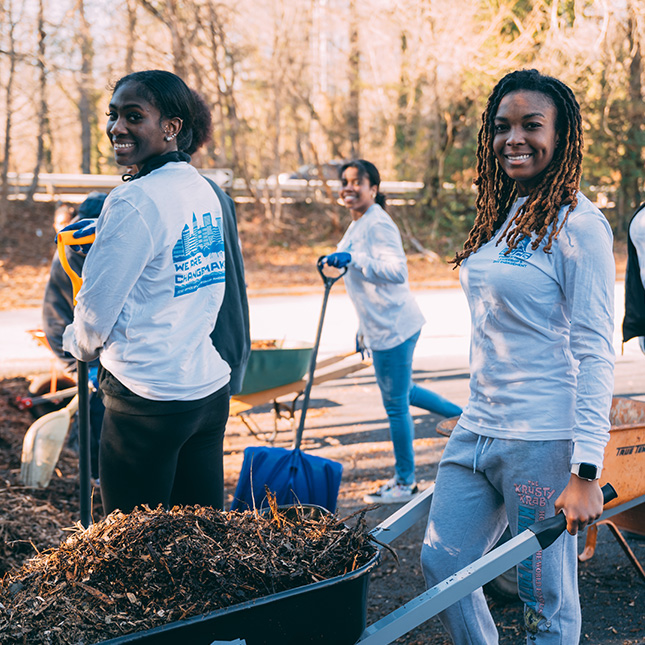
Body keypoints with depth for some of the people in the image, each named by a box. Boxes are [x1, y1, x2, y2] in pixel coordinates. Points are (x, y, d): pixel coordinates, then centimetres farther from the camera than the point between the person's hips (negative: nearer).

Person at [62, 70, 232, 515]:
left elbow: (96, 311, -12)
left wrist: (80, 344, 9)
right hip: (211, 389, 8)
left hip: (149, 401, -8)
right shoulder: (204, 190, 8)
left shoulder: (134, 202, -17)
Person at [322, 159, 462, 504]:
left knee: (396, 404, 2)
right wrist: (363, 328, 25)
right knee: (403, 392, 24)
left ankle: (405, 482, 15)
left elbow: (397, 271, -31)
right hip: (381, 326, 10)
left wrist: (352, 258, -38)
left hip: (393, 327, -10)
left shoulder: (378, 225, -17)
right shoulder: (357, 224, 13)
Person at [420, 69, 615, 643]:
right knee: (441, 565, 12)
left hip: (543, 441, -8)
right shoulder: (499, 217, 12)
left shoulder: (577, 225, -12)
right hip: (478, 426, 8)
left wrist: (586, 470, -19)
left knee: (547, 598, 5)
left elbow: (595, 353, -15)